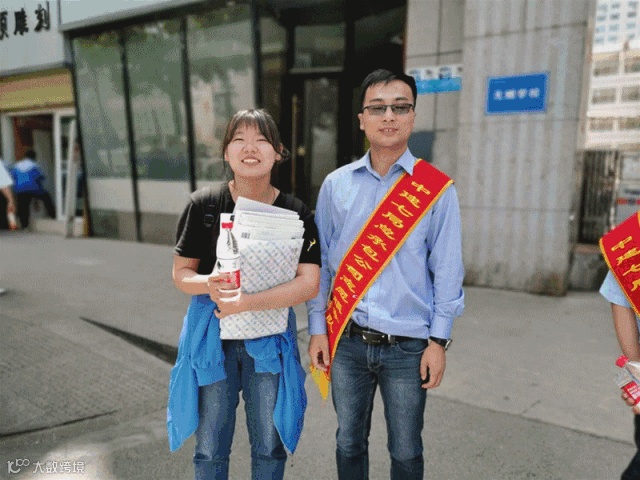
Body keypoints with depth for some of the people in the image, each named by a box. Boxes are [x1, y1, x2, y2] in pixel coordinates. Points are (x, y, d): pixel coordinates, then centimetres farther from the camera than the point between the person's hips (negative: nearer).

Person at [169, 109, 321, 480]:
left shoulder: (296, 213, -8)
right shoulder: (204, 205, -6)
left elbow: (309, 284, -15)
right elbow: (181, 273, -2)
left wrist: (246, 302, -27)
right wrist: (208, 284, -25)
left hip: (270, 340, 0)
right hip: (213, 337, 0)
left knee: (269, 448, 16)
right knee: (210, 449, 15)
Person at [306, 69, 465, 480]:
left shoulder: (437, 189, -5)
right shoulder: (336, 185, 0)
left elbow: (447, 272, -3)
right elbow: (321, 262, 4)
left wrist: (438, 341, -5)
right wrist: (318, 329, 3)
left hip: (408, 346, -1)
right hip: (346, 341, 2)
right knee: (349, 443, 19)